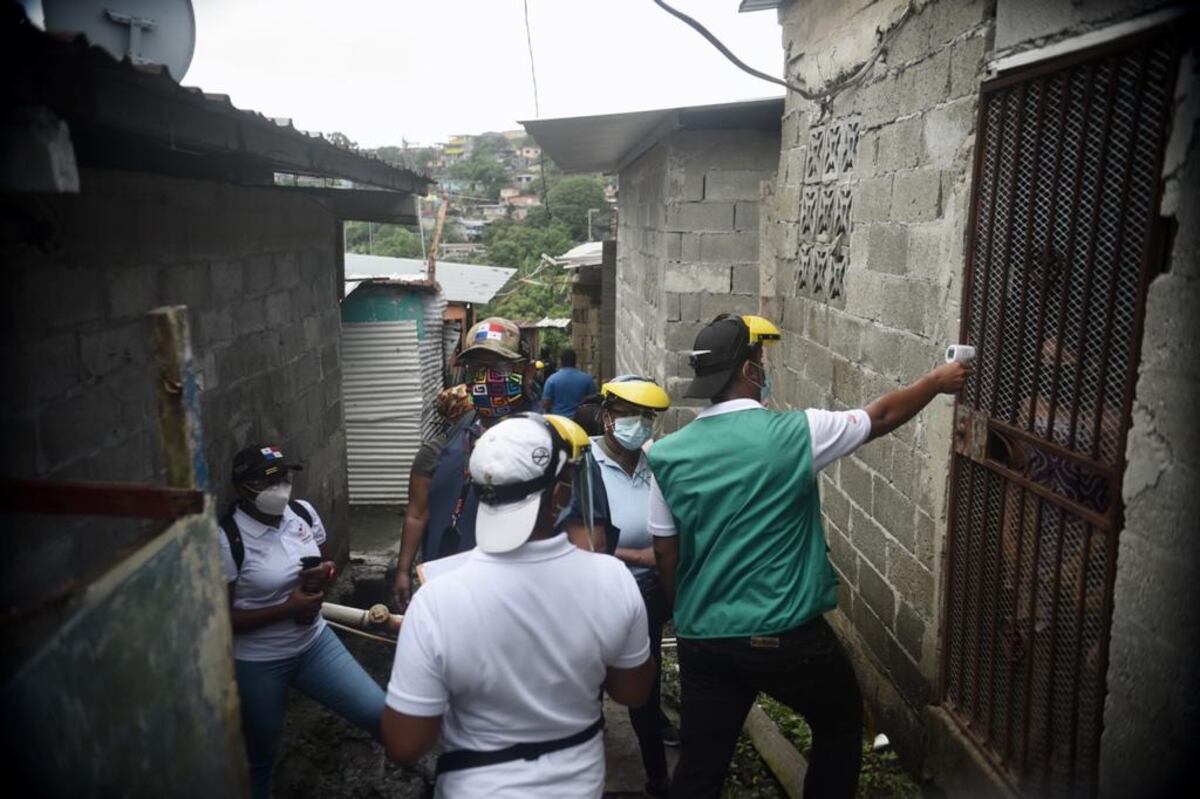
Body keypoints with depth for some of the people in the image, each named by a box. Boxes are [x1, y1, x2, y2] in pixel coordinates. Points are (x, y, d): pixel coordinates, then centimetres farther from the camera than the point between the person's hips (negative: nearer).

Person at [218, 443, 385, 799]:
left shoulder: (303, 512, -6)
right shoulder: (228, 541, -22)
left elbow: (327, 560, 10)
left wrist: (323, 575, -14)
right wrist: (286, 608, -24)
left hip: (314, 644, 4)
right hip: (258, 662, -4)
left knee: (379, 713, -2)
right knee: (262, 751, 18)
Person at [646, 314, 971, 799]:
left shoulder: (669, 454, -5)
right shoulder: (795, 434, -13)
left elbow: (665, 553, 2)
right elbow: (882, 416, 2)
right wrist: (938, 382, 19)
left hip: (702, 639, 4)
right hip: (787, 635, -3)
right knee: (841, 724, 25)